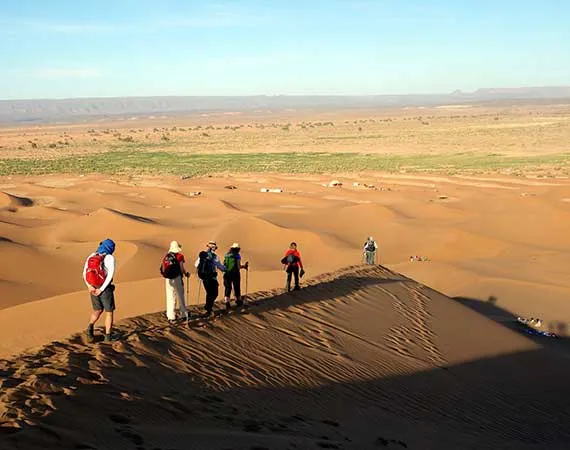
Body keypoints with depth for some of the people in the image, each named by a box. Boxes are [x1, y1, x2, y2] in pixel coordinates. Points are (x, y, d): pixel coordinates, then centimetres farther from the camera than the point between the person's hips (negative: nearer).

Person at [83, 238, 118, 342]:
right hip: (106, 289, -5)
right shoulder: (109, 258, -14)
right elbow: (110, 274, -23)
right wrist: (101, 289, -20)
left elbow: (85, 274, -4)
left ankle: (90, 327, -1)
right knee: (109, 312, 12)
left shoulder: (91, 256, 2)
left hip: (93, 289, 5)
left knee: (98, 310, 22)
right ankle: (108, 336, 15)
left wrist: (90, 287, -12)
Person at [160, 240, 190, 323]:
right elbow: (182, 269, -12)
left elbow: (162, 269, 6)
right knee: (180, 297, 12)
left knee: (170, 298, 8)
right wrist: (186, 274, 7)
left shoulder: (166, 256, 5)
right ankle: (184, 314, 25)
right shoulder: (179, 256, -8)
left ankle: (171, 317, 7)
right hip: (177, 278, -3)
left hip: (168, 279, 3)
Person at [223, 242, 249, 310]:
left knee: (227, 288, 7)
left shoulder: (226, 255, 3)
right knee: (237, 288, 13)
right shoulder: (237, 256, -9)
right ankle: (238, 301, 29)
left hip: (227, 274, 3)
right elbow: (239, 266, -15)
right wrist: (244, 266, 2)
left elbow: (224, 265, 5)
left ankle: (227, 302, -5)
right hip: (235, 274, -3)